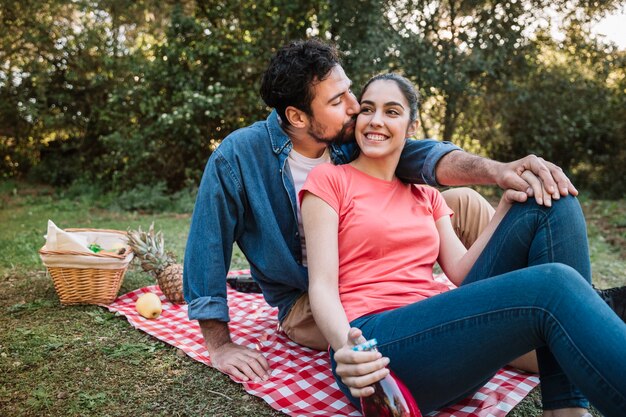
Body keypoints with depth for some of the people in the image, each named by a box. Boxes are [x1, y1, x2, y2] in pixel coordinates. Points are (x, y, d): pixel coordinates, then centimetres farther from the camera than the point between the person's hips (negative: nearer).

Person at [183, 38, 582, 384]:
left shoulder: (351, 136, -10)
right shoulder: (237, 157, -21)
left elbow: (420, 156, -23)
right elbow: (207, 247, -16)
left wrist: (496, 169, -43)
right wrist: (220, 344, -16)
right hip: (307, 303, -4)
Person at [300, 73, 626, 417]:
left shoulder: (426, 197, 21)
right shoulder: (329, 179, 5)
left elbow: (461, 271, 9)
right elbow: (322, 286, -5)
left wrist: (507, 206, -3)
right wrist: (345, 347, -25)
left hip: (446, 331, 6)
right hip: (378, 350, -6)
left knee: (554, 206, -7)